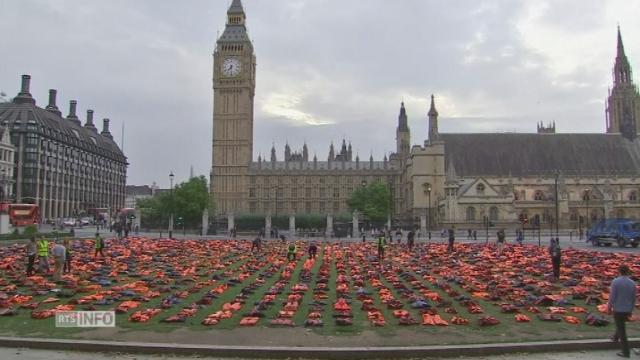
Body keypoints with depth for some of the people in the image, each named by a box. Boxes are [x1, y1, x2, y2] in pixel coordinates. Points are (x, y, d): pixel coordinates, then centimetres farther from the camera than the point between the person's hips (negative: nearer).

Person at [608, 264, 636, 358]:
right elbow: (633, 299, 4)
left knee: (621, 330, 1)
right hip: (627, 309, 6)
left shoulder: (615, 281, -19)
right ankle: (616, 337, 54)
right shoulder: (632, 283, -4)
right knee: (621, 323, 32)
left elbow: (612, 296, -18)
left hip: (617, 309, -6)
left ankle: (626, 352, 2)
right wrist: (631, 310, 17)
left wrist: (609, 307, -3)